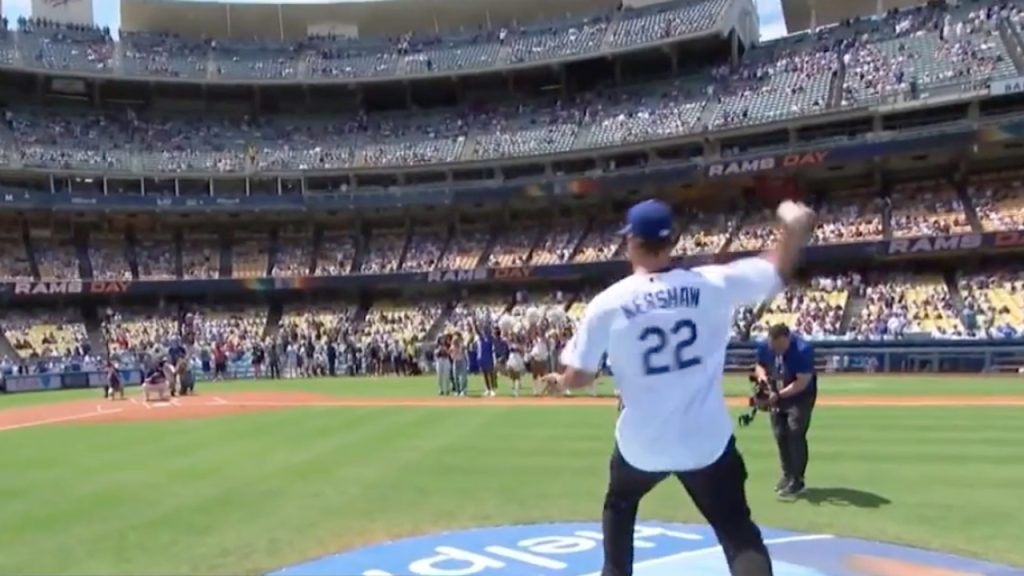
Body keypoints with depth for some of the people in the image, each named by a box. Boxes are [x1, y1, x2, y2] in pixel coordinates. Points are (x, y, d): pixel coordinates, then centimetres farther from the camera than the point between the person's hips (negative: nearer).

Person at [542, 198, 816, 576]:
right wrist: (795, 225, 18)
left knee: (619, 507, 31)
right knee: (738, 532, 10)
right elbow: (779, 268, 3)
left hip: (642, 444, 1)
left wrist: (557, 379, 18)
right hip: (707, 441, 0)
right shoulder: (713, 284, -8)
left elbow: (578, 378, -3)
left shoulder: (607, 303, -9)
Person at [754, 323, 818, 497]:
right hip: (777, 394, 6)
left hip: (801, 395, -6)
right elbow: (759, 366, 4)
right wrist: (761, 375, -19)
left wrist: (780, 394, -36)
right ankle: (787, 474, 26)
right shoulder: (764, 346, -13)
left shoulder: (803, 349, -31)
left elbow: (802, 382, -30)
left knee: (795, 434, -13)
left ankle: (797, 480, -6)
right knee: (780, 434, 10)